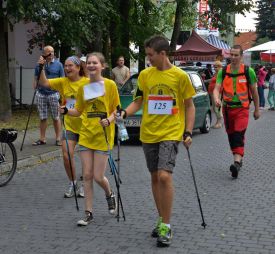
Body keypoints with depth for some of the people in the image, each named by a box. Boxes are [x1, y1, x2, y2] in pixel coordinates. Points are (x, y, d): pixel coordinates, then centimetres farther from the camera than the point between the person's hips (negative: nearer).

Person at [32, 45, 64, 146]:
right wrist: (35, 88, -4)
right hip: (41, 94, 2)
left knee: (56, 118, 4)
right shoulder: (39, 65, 7)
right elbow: (36, 79, 11)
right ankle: (42, 139, 15)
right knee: (42, 118, 7)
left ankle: (58, 138, 12)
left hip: (54, 94, -2)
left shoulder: (58, 65, 2)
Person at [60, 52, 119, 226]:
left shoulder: (110, 85, -5)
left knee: (98, 176, -4)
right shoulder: (83, 87, 7)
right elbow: (79, 111, 13)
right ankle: (89, 213, 13)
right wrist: (66, 111, -6)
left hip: (103, 136, -4)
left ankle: (110, 194, 30)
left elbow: (116, 110, -3)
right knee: (87, 175, 4)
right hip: (86, 135, 4)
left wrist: (109, 120, -23)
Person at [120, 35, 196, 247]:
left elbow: (189, 106, 1)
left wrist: (188, 132, -6)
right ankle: (162, 220, 25)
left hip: (170, 133, -4)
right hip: (148, 134, 5)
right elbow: (138, 101, 11)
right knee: (155, 177, 11)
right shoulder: (145, 75, 5)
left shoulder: (180, 76, -5)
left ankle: (166, 226, -6)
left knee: (164, 176, -17)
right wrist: (123, 113, -8)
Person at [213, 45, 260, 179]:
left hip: (242, 109, -3)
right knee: (231, 135, 12)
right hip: (227, 108, 4)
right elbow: (217, 88, -6)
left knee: (239, 135, -18)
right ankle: (238, 159, 30)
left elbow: (254, 91, 5)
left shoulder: (249, 71, -3)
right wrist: (216, 99, -28)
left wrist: (257, 109, 8)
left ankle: (237, 162, -27)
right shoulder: (223, 72, 2)